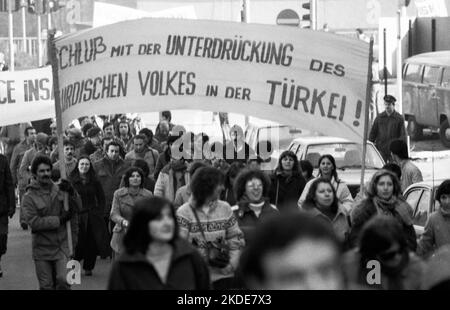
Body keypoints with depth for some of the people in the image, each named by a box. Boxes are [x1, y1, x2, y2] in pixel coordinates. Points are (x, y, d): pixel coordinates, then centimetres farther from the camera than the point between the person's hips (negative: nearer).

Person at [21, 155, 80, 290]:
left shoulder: (59, 190, 3)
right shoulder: (30, 197, -6)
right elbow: (33, 221, -17)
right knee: (46, 286, 8)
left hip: (62, 246, 1)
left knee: (63, 280, -13)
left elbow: (76, 207, 0)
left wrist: (71, 192, -18)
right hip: (42, 248, -1)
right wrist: (59, 220, -18)